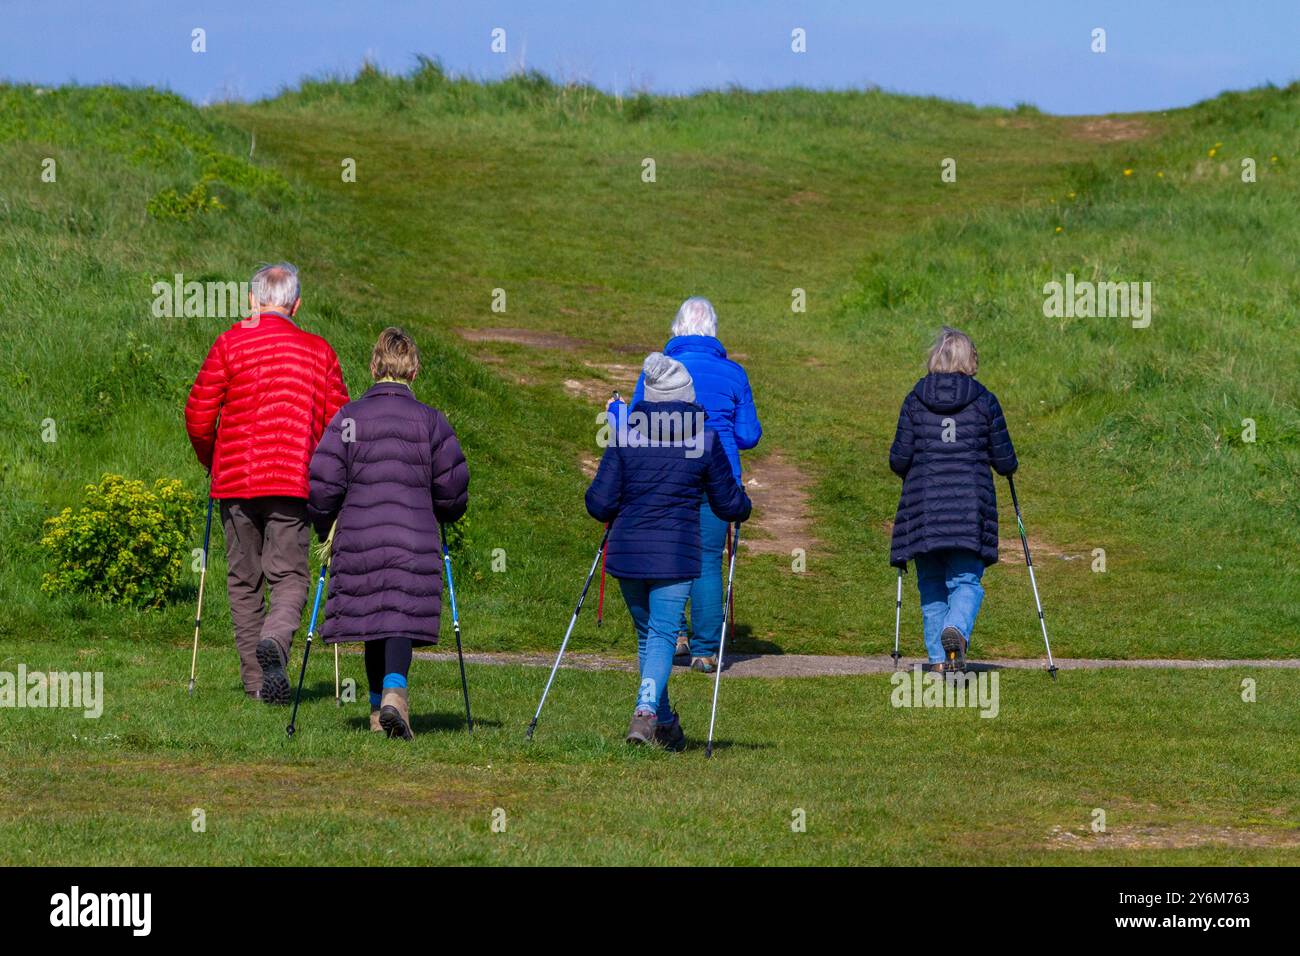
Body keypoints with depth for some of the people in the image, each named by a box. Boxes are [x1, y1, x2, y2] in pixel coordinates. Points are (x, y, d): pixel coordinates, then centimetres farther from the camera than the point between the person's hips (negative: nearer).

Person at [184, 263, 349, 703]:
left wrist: (210, 461, 16)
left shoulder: (230, 343, 0)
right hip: (293, 483, 0)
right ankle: (275, 639, -29)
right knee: (290, 576, 1)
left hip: (236, 483, 0)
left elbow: (198, 415, -2)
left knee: (243, 579, 11)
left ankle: (256, 679, 11)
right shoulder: (318, 351, 4)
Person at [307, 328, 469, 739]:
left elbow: (323, 483, -1)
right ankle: (394, 691, -28)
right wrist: (444, 516, 26)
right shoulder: (431, 421, 2)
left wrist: (324, 530, 13)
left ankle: (379, 707, 19)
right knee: (402, 621, -5)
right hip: (413, 542, -1)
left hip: (358, 539, 1)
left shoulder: (348, 418, 1)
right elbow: (452, 489, 5)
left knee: (372, 623, 13)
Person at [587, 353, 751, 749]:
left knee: (647, 634, 17)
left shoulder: (626, 436, 0)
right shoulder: (705, 439, -4)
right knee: (663, 634, -2)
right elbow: (729, 504, 4)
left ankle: (665, 724, 26)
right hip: (676, 553, -3)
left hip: (627, 552, 3)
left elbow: (600, 503, 0)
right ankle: (647, 710, -26)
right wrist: (743, 505, 28)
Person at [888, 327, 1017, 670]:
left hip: (923, 502, 1)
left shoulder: (915, 400, 3)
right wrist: (1008, 465, 28)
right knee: (966, 581, 1)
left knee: (931, 584, 11)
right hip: (971, 505, -1)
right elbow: (1005, 461, 5)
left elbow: (899, 459, 2)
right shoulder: (984, 401, 2)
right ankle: (956, 631, -29)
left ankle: (939, 659, 5)